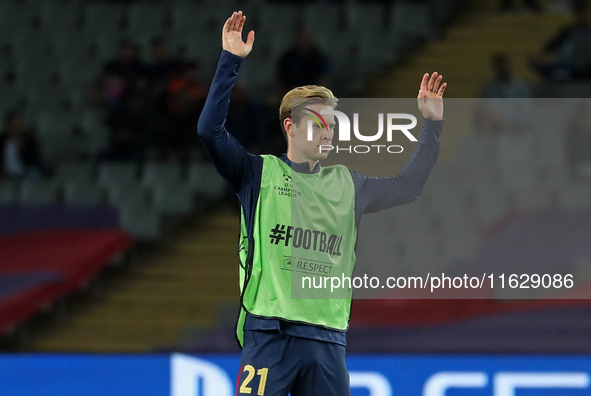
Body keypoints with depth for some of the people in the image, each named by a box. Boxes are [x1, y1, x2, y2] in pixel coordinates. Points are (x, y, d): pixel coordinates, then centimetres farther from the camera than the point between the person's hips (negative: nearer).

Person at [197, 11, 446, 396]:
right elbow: (211, 130, -6)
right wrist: (231, 61, -11)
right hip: (269, 334, -4)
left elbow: (407, 186, 30)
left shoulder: (347, 184, 19)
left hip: (327, 338, 5)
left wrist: (432, 125, 24)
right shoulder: (261, 173, 5)